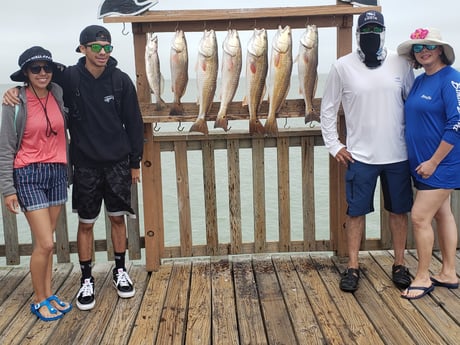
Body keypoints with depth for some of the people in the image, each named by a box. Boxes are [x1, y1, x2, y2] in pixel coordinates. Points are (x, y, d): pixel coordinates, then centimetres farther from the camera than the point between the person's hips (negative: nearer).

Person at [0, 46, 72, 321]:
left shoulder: (59, 95, 3)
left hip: (58, 173, 4)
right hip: (29, 175, -4)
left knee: (47, 242, 11)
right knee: (45, 243, -5)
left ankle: (49, 295, 25)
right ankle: (39, 301, 14)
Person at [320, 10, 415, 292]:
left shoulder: (401, 64, 0)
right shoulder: (343, 66, -3)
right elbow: (328, 108, 5)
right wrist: (334, 145, 0)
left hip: (398, 155, 2)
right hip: (360, 156, -1)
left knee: (399, 210, 11)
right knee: (356, 212, 5)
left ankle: (399, 264, 27)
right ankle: (353, 267, 19)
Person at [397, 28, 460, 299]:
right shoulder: (420, 81, 9)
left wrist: (433, 162, -19)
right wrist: (420, 161, 10)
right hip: (423, 162, 8)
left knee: (420, 217, -7)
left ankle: (423, 278, 9)